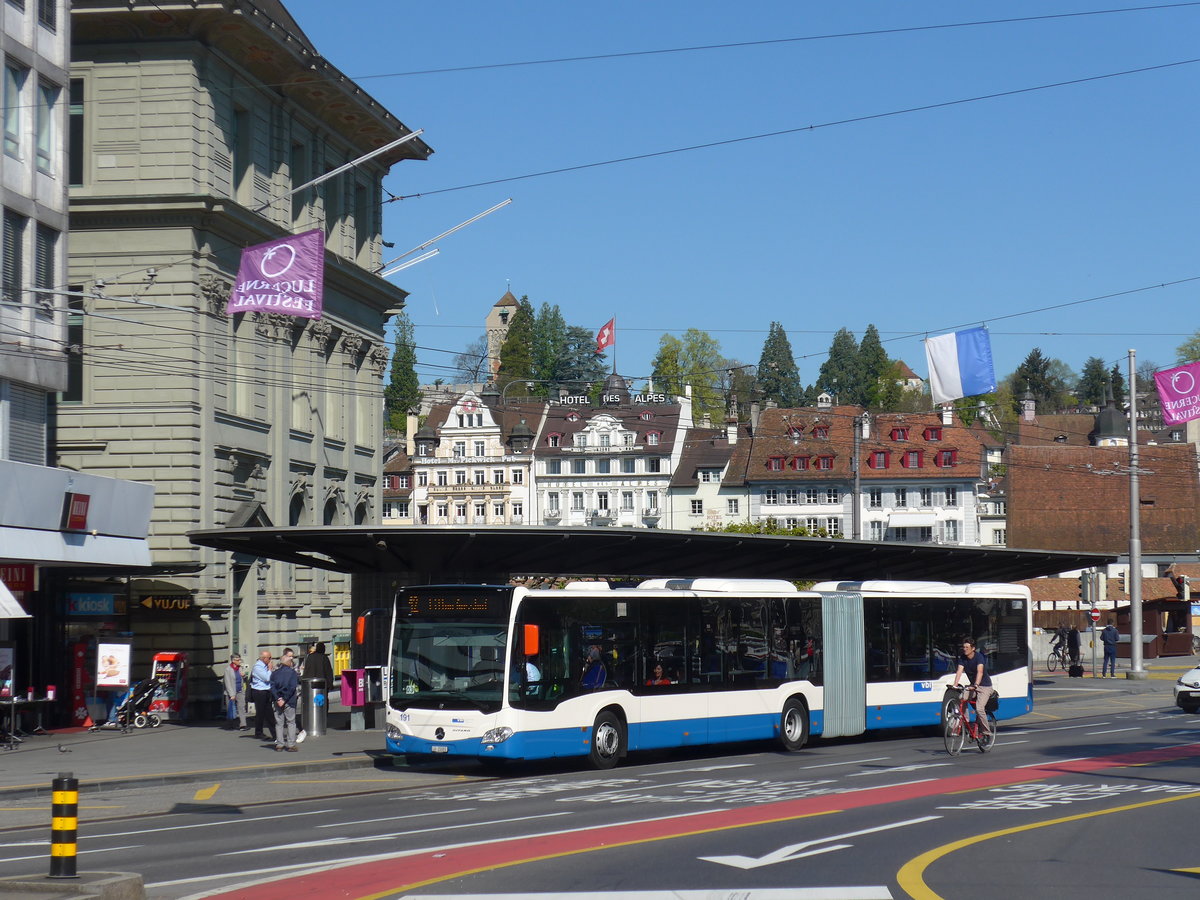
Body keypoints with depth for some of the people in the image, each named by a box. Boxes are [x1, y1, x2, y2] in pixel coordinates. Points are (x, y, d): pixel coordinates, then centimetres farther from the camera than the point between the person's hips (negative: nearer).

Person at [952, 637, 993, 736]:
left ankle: (986, 731, -6)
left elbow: (980, 672, -33)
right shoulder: (962, 657, -3)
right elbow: (959, 671, -14)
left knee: (979, 708, -21)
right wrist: (955, 685, -29)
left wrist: (976, 685, -48)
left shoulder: (979, 657, -19)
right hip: (972, 685, 6)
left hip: (984, 686, -6)